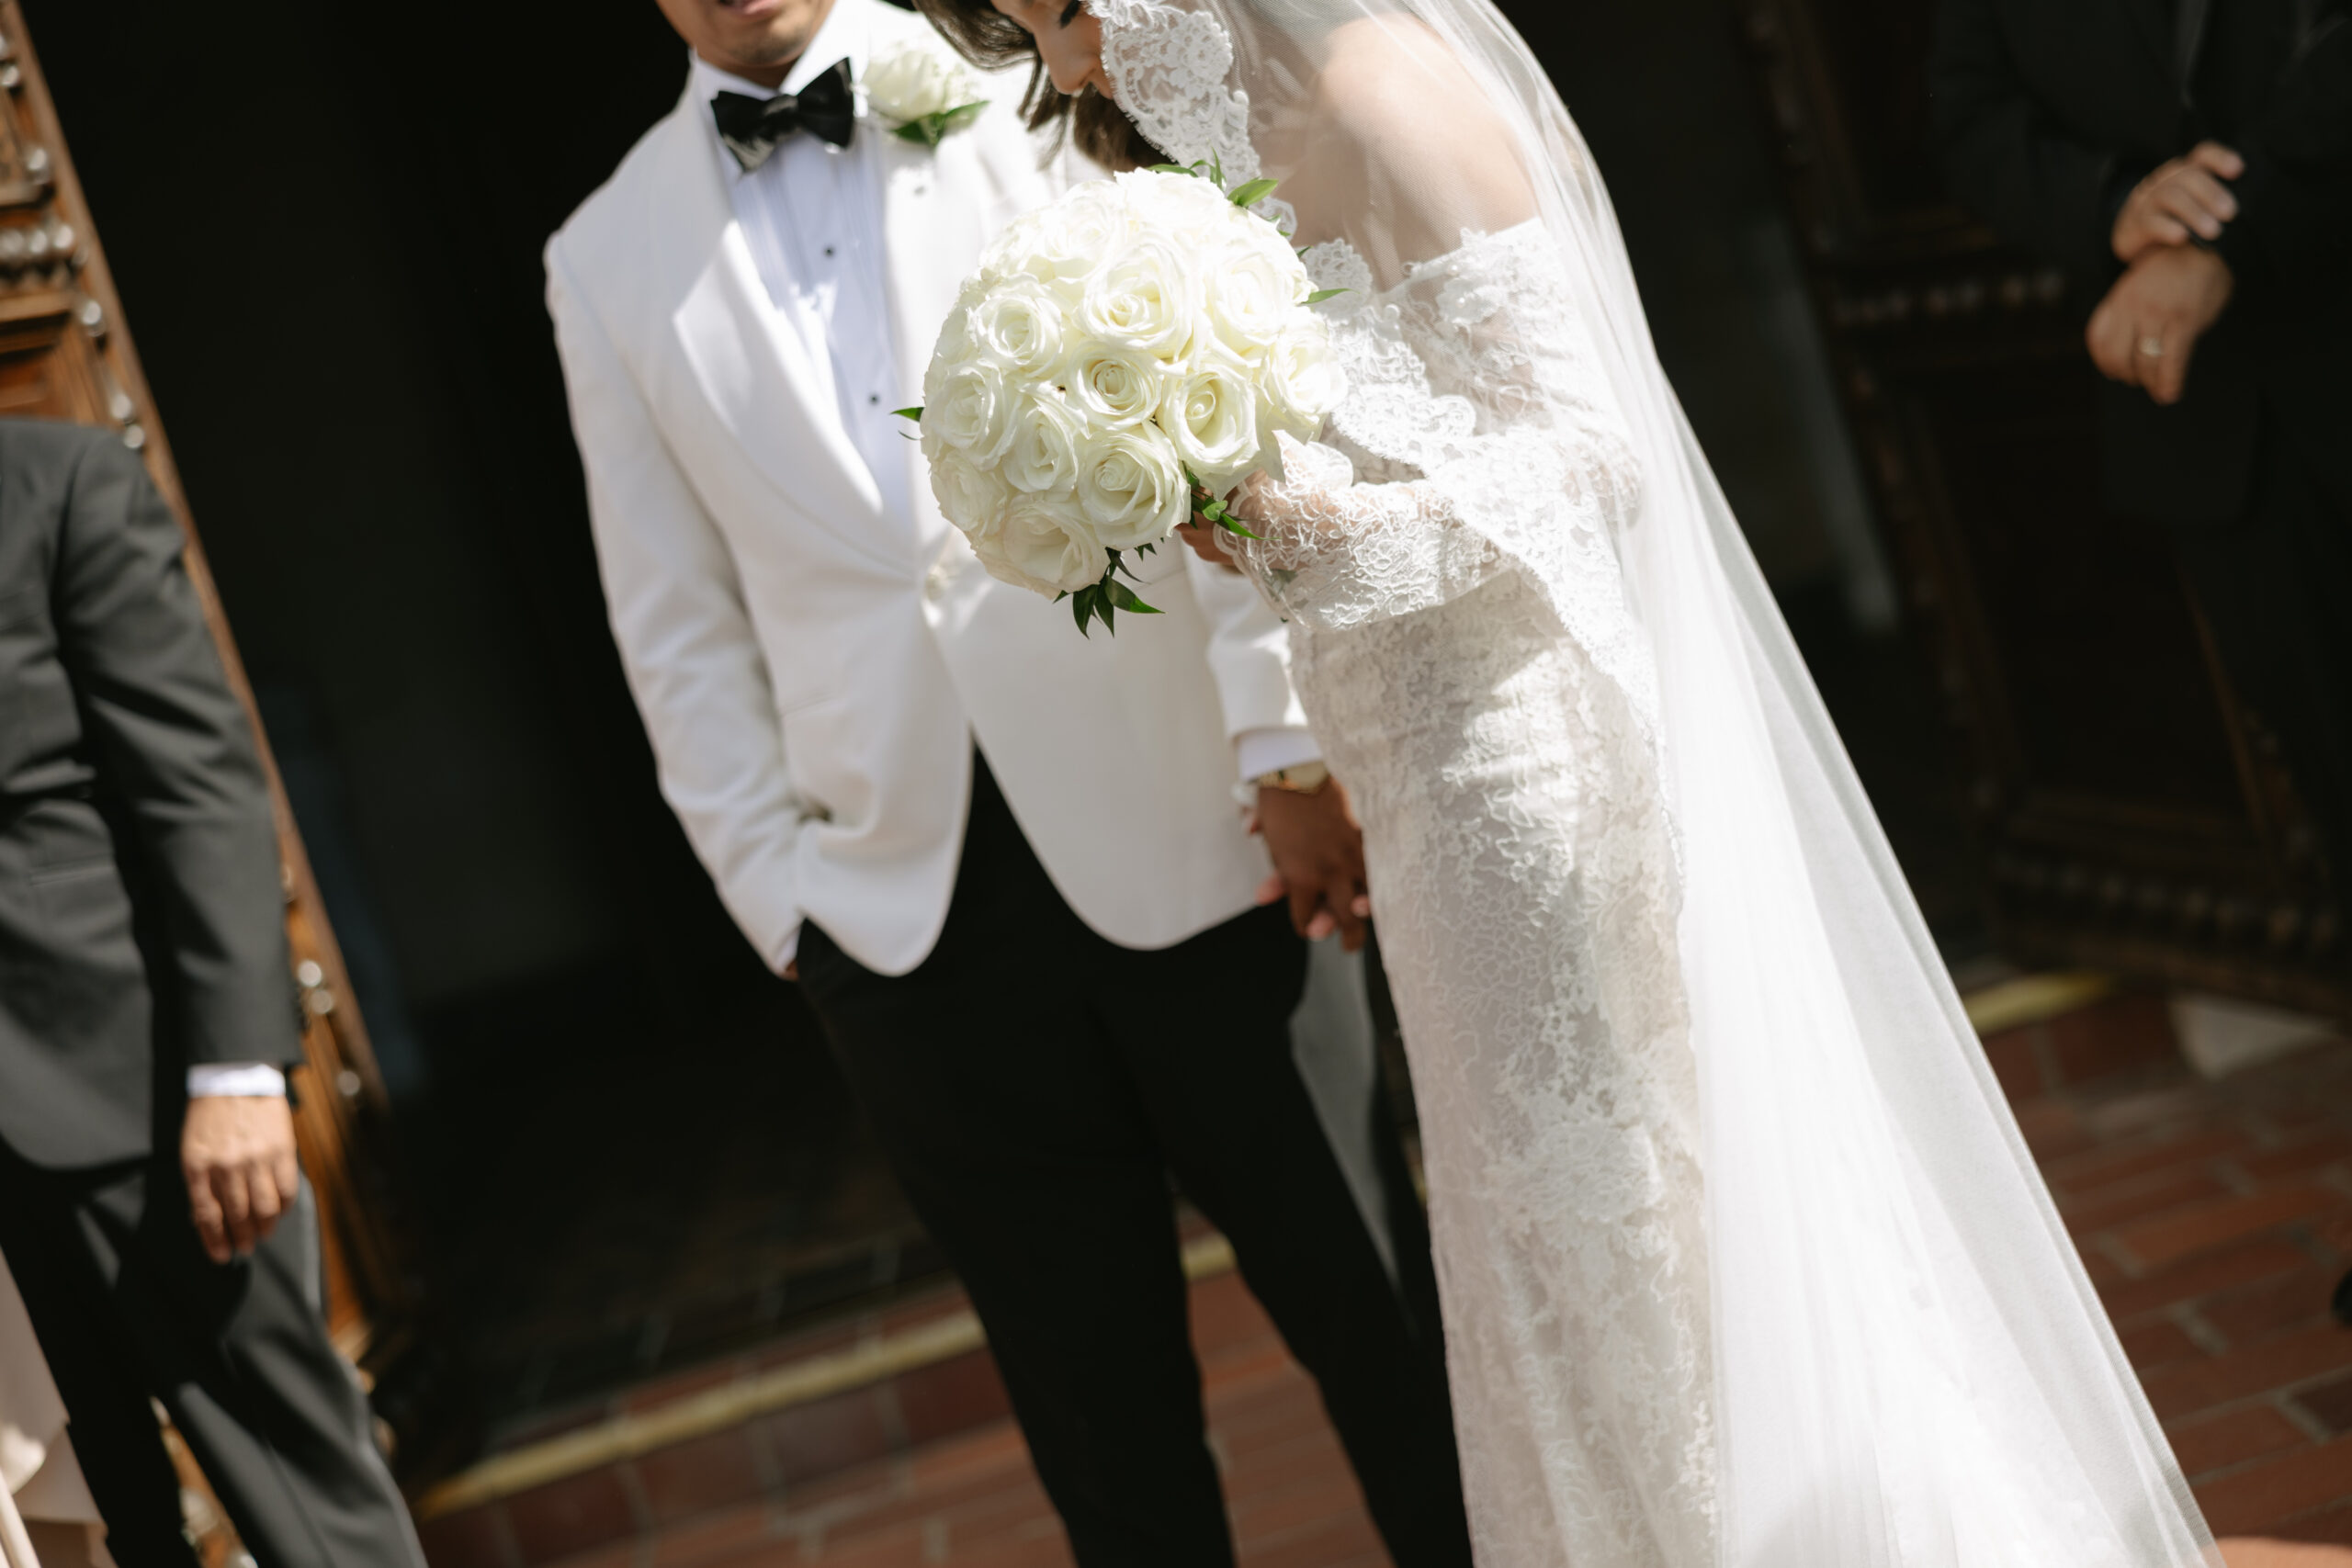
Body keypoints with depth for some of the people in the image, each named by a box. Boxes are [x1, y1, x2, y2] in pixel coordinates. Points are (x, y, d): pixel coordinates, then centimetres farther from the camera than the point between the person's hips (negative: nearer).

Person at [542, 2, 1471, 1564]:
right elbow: (681, 623, 11)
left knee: (1390, 1330, 8)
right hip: (911, 907, 2)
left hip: (1192, 841, -1)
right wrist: (781, 895, 4)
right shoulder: (609, 259, 12)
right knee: (1109, 1432, 10)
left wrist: (1291, 740, -9)